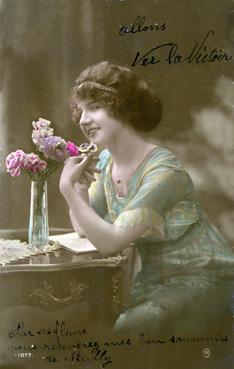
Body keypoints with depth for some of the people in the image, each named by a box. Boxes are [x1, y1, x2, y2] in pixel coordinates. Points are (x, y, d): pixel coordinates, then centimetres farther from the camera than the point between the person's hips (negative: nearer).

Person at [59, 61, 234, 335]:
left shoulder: (164, 171, -22)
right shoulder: (105, 161, 1)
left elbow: (110, 243, -26)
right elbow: (84, 228, 6)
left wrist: (67, 188, -27)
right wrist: (79, 188, -10)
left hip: (200, 282, -7)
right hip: (153, 279, 7)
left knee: (121, 327, -25)